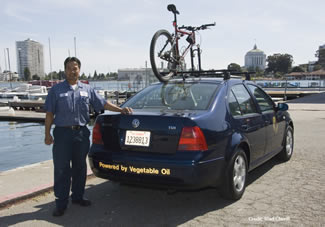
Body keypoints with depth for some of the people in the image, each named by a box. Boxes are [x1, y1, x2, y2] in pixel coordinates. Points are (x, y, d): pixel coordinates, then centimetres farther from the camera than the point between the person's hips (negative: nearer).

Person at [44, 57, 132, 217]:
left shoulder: (87, 90, 11)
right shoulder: (56, 90, 4)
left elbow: (103, 104, 12)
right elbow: (49, 113, 2)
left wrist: (120, 109, 2)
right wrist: (47, 134, -3)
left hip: (82, 133, 3)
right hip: (62, 133, -3)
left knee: (80, 167, 12)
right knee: (61, 169, 0)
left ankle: (77, 196, 27)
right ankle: (61, 203, 9)